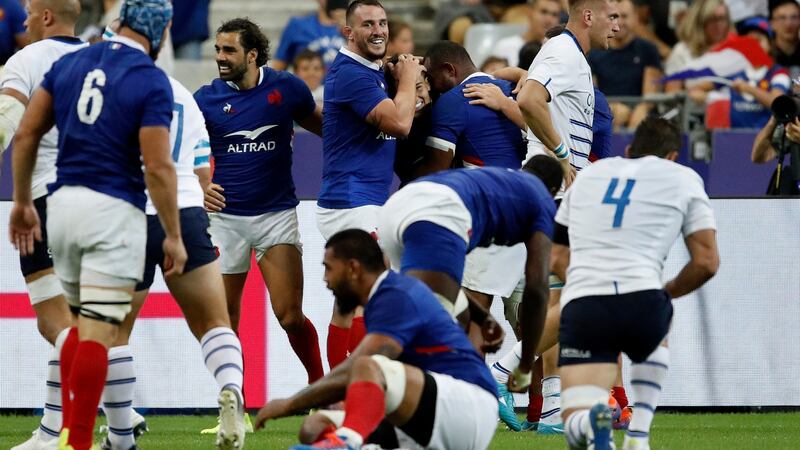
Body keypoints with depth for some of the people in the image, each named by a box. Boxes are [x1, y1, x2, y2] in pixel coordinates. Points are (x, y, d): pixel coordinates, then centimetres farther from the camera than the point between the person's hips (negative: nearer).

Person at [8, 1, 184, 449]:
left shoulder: (70, 63, 8)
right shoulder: (151, 83, -9)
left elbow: (26, 135, 9)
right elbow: (158, 167, -13)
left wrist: (22, 201, 18)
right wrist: (174, 236, -6)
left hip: (64, 202, 6)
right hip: (113, 211, -6)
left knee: (83, 322, 21)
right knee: (99, 333, -5)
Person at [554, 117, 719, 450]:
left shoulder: (588, 175, 26)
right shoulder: (684, 178, 17)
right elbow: (706, 263, 10)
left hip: (580, 304, 1)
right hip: (642, 300, -1)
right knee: (657, 337, 38)